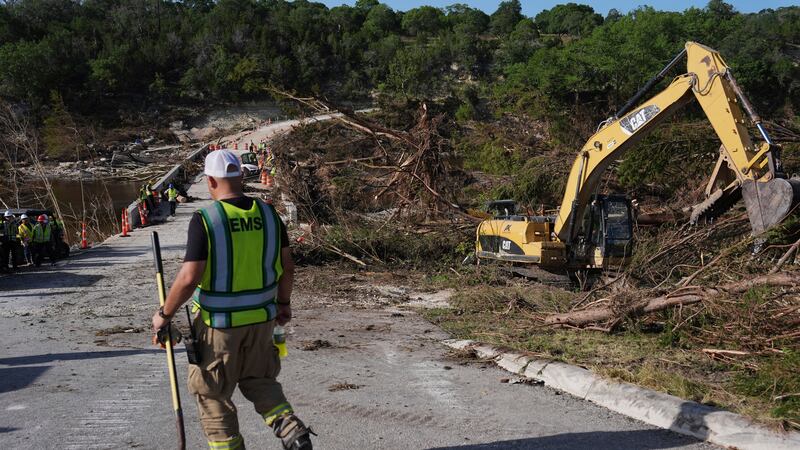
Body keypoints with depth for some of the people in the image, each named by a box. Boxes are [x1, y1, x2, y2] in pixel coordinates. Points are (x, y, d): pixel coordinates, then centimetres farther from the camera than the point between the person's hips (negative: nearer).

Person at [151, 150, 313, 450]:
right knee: (259, 380, 24)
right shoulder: (268, 214, -2)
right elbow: (287, 266, 5)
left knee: (212, 394, 13)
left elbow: (189, 278, -19)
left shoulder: (205, 219, -17)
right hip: (261, 318, 5)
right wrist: (284, 303, 21)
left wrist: (164, 314, -4)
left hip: (219, 323, -5)